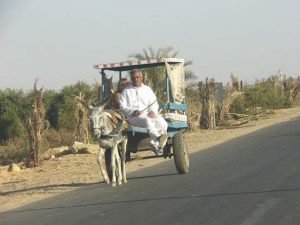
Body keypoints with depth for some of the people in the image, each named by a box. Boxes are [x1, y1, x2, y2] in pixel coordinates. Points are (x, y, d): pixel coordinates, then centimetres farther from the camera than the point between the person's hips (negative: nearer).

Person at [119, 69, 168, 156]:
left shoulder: (147, 89, 21)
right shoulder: (126, 91, 12)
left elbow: (154, 103, 17)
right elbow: (122, 107, 5)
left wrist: (152, 111, -7)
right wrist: (133, 111, -13)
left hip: (148, 114, 4)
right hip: (133, 117, -4)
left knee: (163, 123, -25)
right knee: (147, 120, -38)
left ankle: (155, 144, -23)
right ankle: (157, 137, -54)